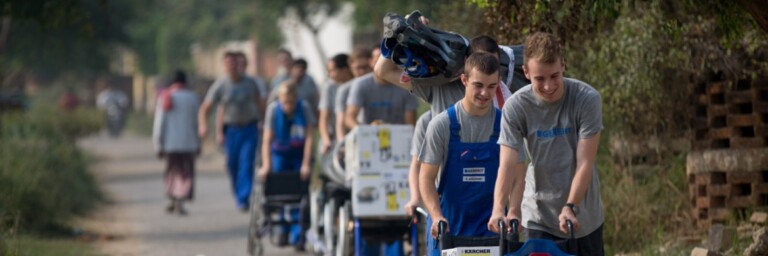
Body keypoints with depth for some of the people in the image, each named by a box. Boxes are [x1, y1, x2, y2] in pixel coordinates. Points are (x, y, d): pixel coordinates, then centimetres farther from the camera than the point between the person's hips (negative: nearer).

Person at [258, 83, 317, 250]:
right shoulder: (273, 109, -15)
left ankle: (298, 235, -12)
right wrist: (266, 165, -27)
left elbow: (309, 137, -18)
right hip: (280, 154, 1)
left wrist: (306, 164, -24)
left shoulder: (304, 108, -17)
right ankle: (285, 229, 16)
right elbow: (267, 139, -18)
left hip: (300, 154, -1)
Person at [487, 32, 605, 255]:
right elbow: (508, 165, -22)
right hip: (539, 217, 0)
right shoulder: (515, 107, -14)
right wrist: (499, 209, -38)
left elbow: (584, 163, -17)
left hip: (583, 218, 0)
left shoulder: (587, 99, -16)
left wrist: (570, 207, -29)